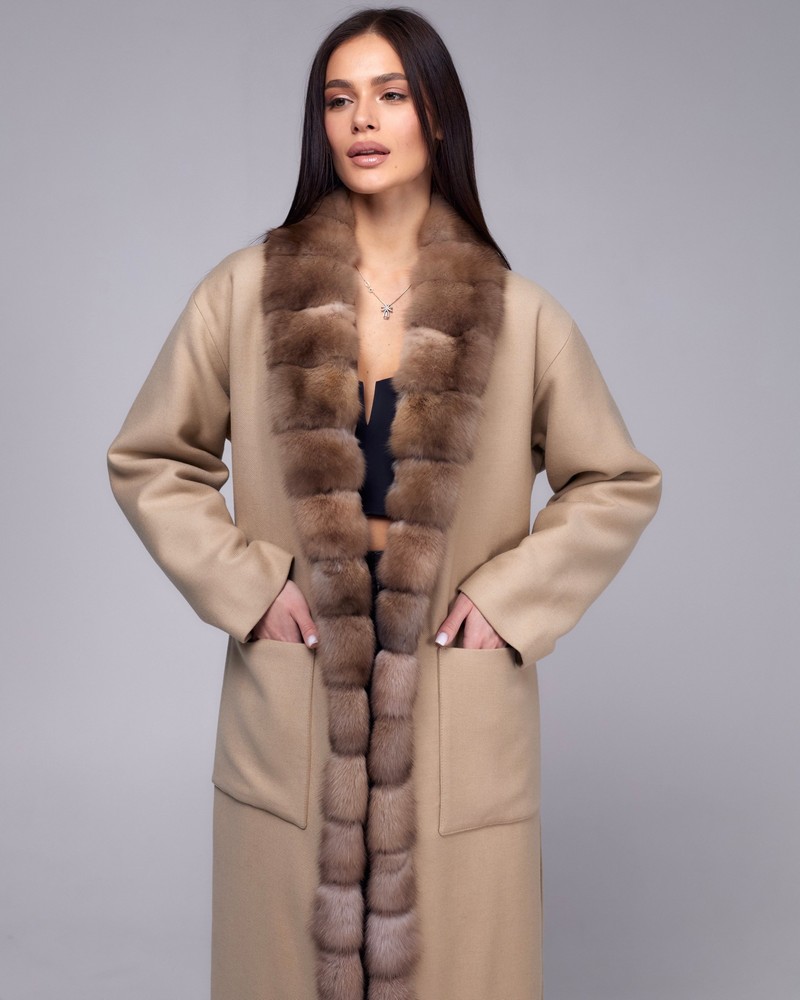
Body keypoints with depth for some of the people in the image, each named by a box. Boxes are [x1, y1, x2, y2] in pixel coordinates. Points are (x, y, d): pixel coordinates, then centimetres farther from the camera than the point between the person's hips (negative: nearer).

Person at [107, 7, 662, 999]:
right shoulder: (243, 294, 2)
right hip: (290, 720, 1)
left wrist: (509, 595, -3)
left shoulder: (518, 317, 1)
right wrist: (245, 585, -4)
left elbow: (619, 482, 9)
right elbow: (148, 461, 8)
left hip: (461, 730, 0)